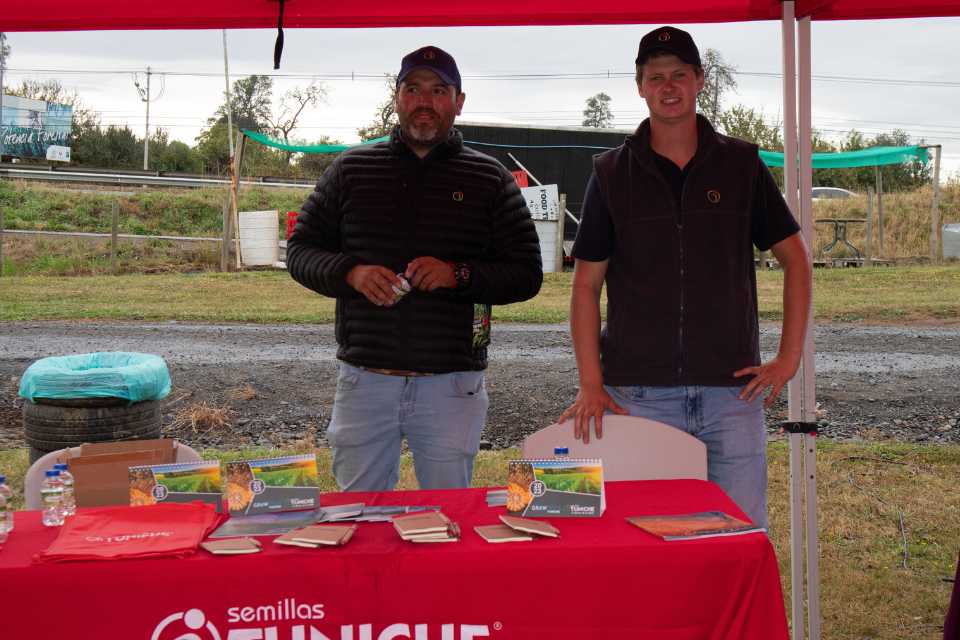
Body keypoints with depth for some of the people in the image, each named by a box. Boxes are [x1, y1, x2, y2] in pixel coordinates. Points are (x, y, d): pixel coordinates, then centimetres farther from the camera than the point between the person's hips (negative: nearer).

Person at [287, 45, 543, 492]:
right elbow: (300, 250, 10)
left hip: (451, 384, -1)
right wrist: (350, 273, -10)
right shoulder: (351, 169, 8)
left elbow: (527, 275, 3)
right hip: (365, 378, 1)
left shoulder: (491, 179, 5)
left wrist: (459, 275, -14)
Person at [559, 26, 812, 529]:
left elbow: (795, 259, 12)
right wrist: (591, 383, -4)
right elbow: (586, 284, 5)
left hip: (732, 388, 1)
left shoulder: (741, 164, 7)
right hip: (638, 392, 0)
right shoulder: (612, 173, 5)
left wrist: (789, 358, 3)